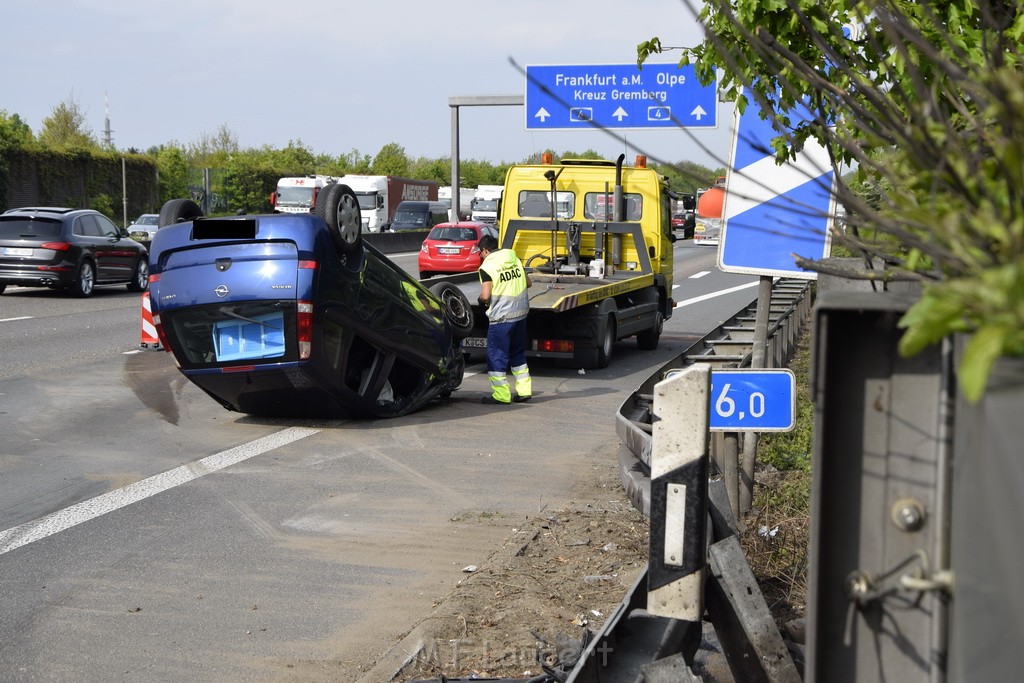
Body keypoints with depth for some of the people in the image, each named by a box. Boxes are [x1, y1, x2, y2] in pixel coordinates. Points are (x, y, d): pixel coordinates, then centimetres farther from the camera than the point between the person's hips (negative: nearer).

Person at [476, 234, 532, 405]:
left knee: (496, 355, 3)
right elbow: (528, 282, 14)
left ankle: (500, 395, 4)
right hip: (521, 312, 7)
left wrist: (480, 300, 5)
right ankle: (524, 390, 18)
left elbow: (486, 295, -16)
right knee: (518, 353, 18)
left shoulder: (487, 266, -11)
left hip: (501, 316, -7)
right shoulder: (514, 259, 8)